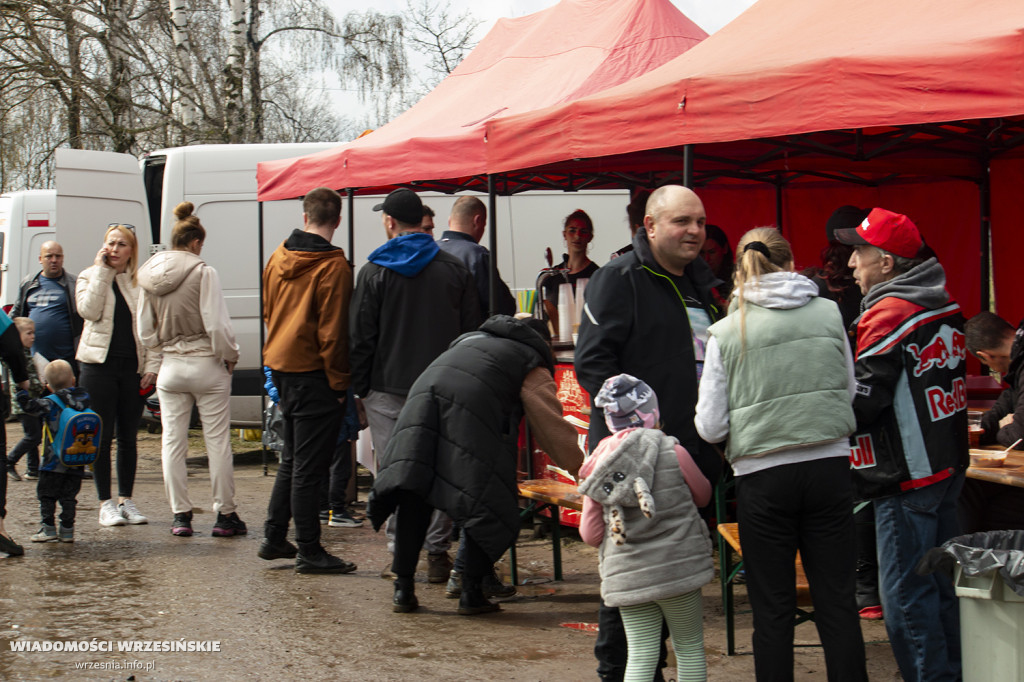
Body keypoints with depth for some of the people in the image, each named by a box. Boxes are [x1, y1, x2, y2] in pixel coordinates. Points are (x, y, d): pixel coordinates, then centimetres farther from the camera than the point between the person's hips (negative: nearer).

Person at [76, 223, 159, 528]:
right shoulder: (89, 277, 4)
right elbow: (89, 311, -14)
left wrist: (151, 366, -2)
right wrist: (101, 271, -12)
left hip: (133, 366, 2)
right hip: (99, 364, -2)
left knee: (128, 436, 8)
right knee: (102, 435, 0)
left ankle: (126, 499, 19)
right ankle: (105, 503, 7)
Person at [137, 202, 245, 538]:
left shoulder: (149, 277, 4)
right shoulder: (203, 273, -14)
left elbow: (145, 331, 9)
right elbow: (217, 324, -16)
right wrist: (229, 357, -2)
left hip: (170, 368, 5)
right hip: (207, 366, -4)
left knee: (173, 441, 9)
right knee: (218, 442, 3)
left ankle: (180, 514, 10)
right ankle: (225, 514, 7)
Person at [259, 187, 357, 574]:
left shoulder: (278, 258, 8)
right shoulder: (332, 266, -15)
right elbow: (332, 331, -16)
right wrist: (339, 382, -10)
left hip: (280, 366, 8)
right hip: (313, 372, -8)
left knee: (292, 459, 20)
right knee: (309, 466, -3)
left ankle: (274, 538, 24)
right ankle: (309, 552, 1)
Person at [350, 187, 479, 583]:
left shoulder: (375, 272, -3)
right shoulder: (455, 269, 6)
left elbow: (361, 337, -2)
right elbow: (472, 331, 8)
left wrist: (358, 387, 5)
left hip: (388, 389, -2)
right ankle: (438, 554, 6)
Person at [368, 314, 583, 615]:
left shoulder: (471, 338, 40)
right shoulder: (533, 366, 24)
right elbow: (555, 430, 24)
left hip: (423, 392, 5)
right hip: (472, 404, -5)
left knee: (412, 492, 6)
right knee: (486, 501, 4)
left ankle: (403, 590, 6)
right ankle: (471, 593, 1)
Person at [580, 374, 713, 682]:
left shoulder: (598, 464, 1)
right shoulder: (671, 451, -8)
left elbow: (590, 534, 4)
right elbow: (702, 495, 9)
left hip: (627, 575, 2)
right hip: (678, 567, -2)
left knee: (640, 655, 4)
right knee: (689, 646, 11)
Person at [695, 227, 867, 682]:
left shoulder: (726, 332, -3)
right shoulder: (829, 314, 2)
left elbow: (710, 427, -2)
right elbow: (850, 392, 12)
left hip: (763, 477, -1)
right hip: (830, 467, 2)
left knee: (772, 609, 7)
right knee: (838, 601, 8)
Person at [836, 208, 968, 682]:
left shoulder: (888, 315, -16)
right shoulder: (946, 309, 13)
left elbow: (862, 399, -18)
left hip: (907, 475, -9)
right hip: (948, 465, 10)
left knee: (905, 594, -4)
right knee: (940, 583, 16)